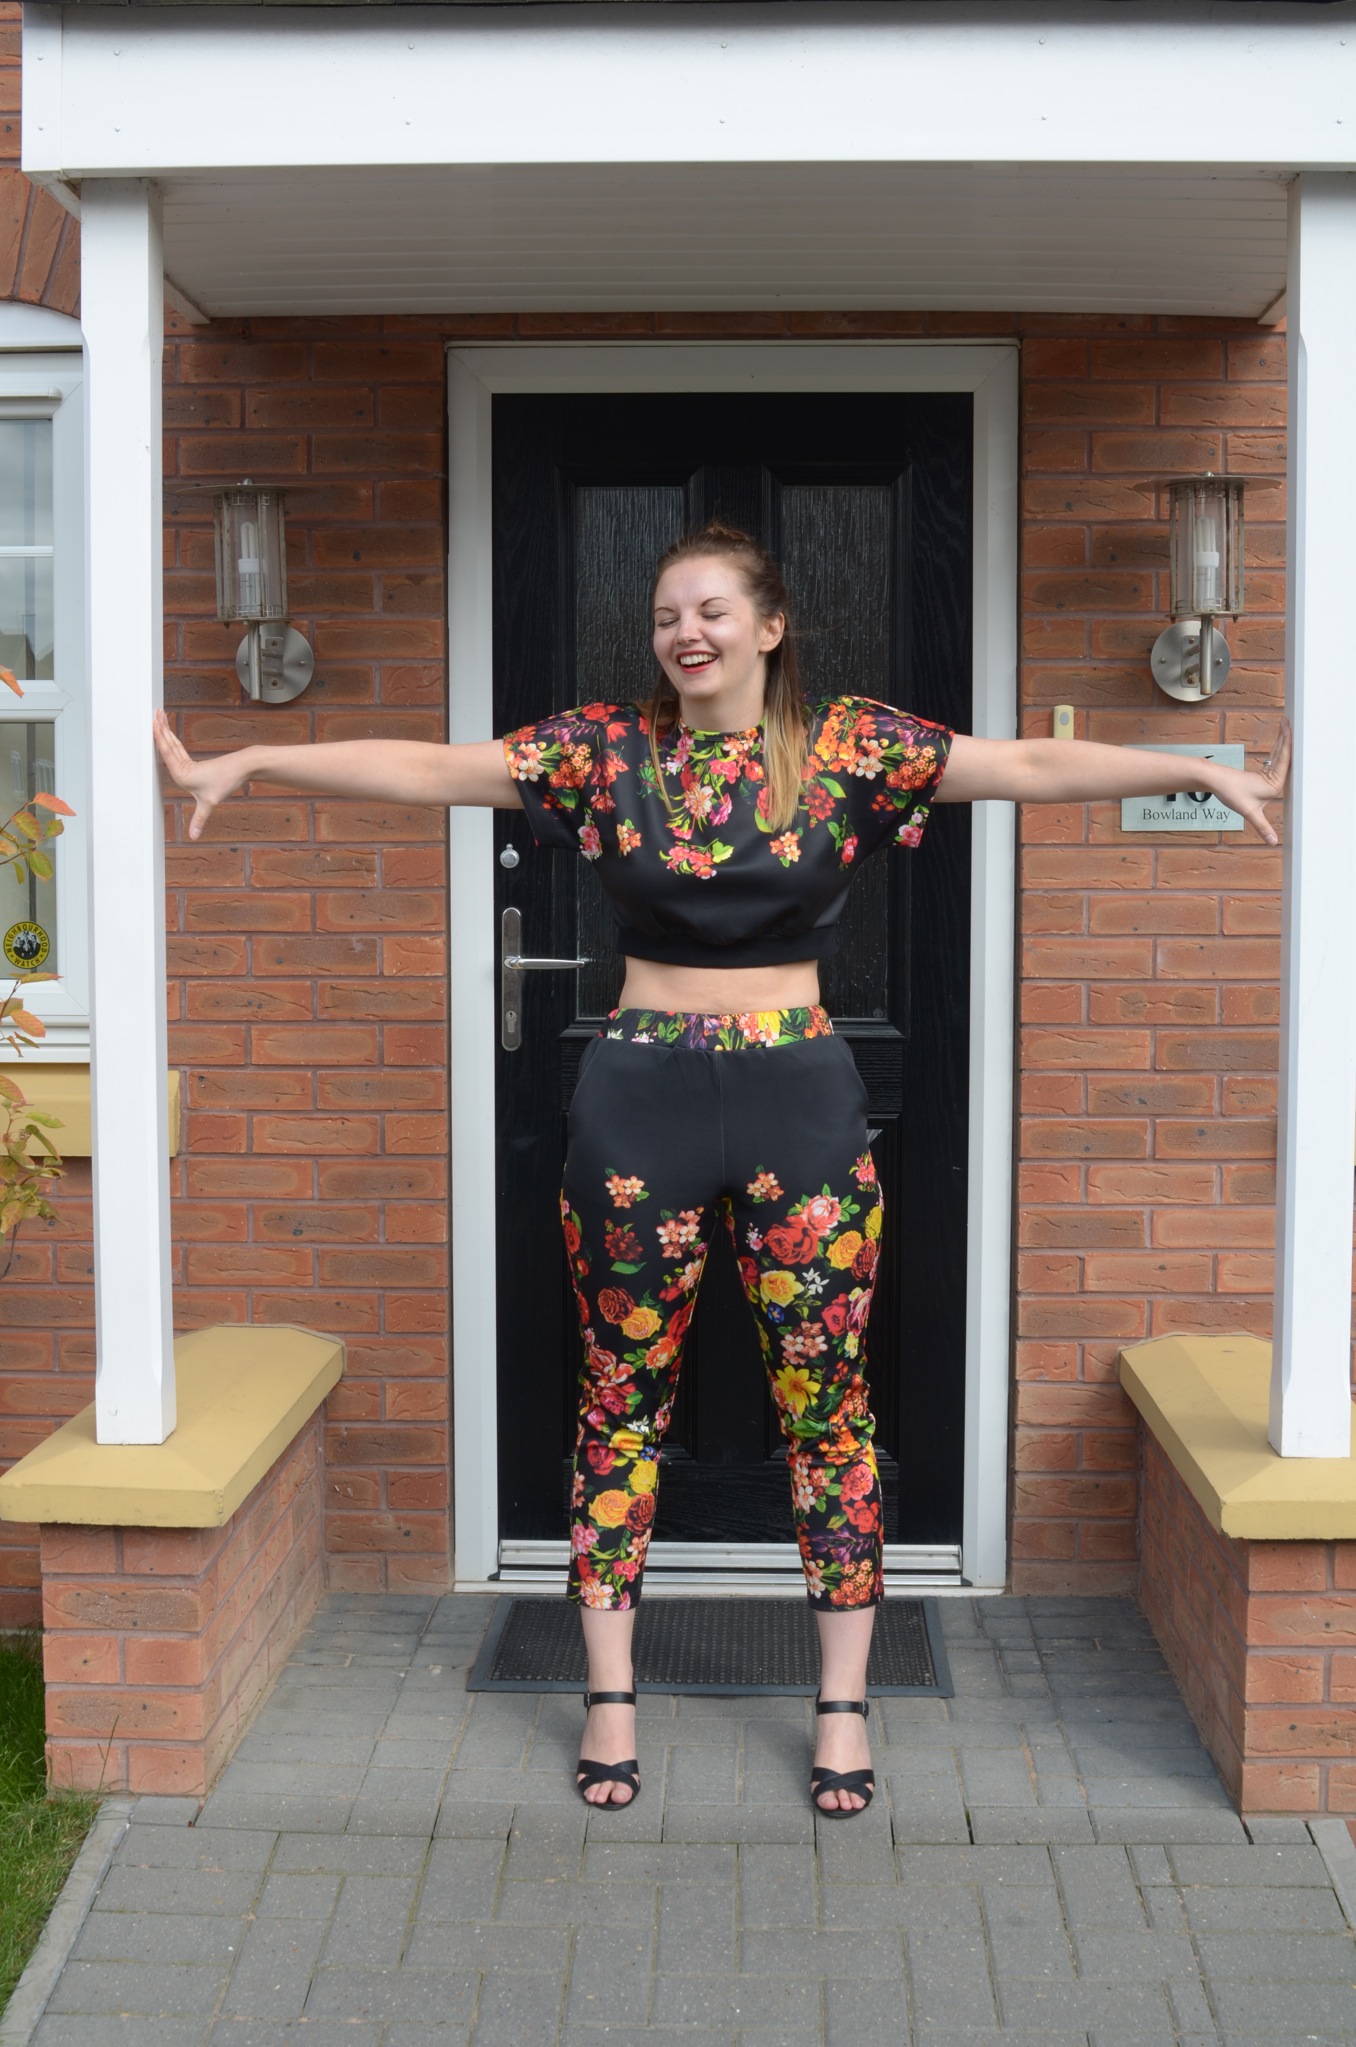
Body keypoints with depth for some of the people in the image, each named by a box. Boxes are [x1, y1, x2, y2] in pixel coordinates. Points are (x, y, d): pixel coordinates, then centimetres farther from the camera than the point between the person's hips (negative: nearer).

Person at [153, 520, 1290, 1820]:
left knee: (825, 1402, 4)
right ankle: (610, 1697, 22)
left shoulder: (846, 746, 0)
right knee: (622, 1398, 8)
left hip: (799, 1102, 0)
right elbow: (425, 770, -2)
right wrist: (242, 765, -7)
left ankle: (843, 1706, 19)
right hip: (639, 1102, 1)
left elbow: (1036, 766, -5)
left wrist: (1206, 773, -14)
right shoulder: (605, 749, 2)